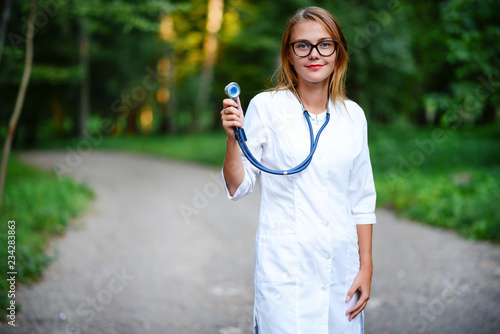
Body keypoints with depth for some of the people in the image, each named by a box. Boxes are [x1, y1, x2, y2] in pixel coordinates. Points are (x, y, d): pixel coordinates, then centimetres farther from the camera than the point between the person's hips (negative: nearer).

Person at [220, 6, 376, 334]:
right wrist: (233, 137, -17)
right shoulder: (266, 107, -4)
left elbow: (361, 199, 9)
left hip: (340, 266, 3)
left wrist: (366, 265, 6)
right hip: (284, 267, -3)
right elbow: (238, 188, -2)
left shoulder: (353, 115, 6)